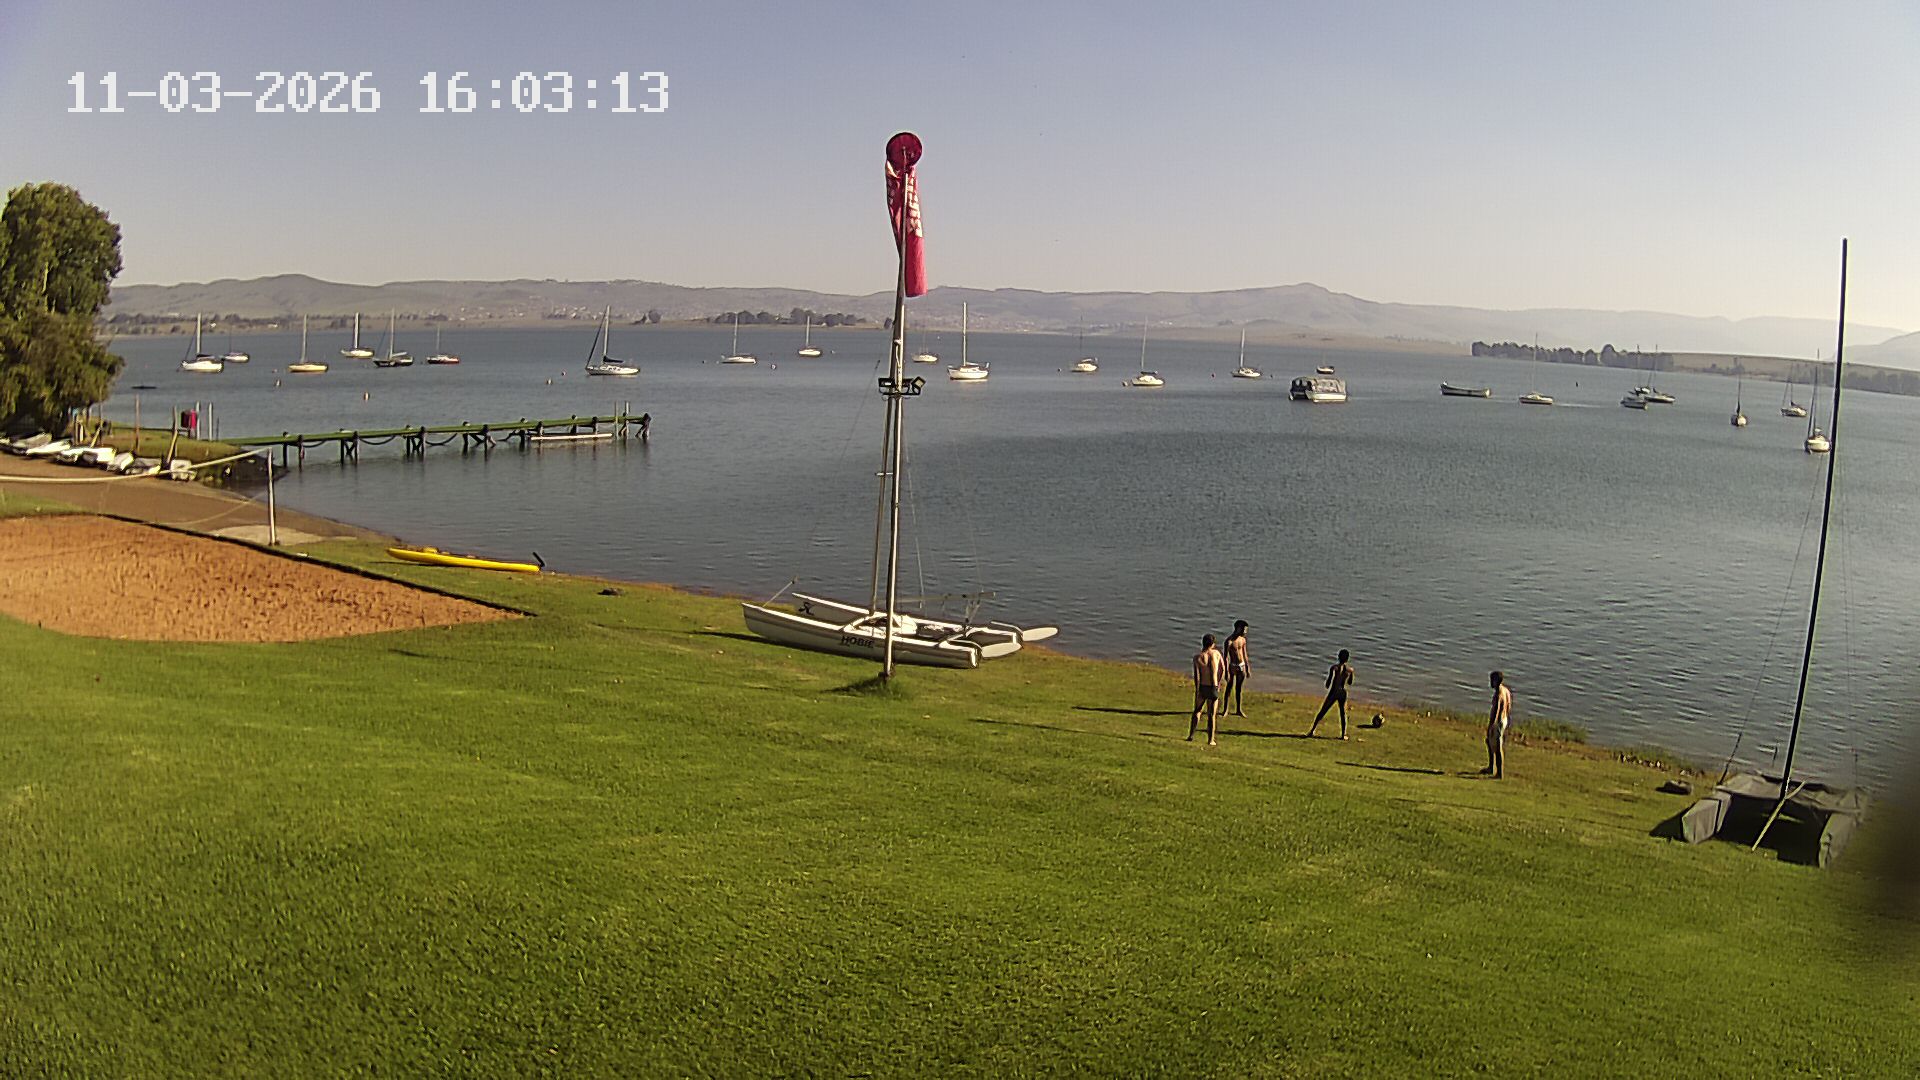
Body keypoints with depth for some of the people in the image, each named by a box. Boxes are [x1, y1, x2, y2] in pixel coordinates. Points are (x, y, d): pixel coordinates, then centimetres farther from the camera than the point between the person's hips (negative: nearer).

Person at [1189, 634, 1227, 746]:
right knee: (1211, 714, 8)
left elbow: (1197, 675, -13)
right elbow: (1223, 669, 2)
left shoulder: (1197, 657, -9)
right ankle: (1211, 740, 8)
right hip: (1214, 688, 1)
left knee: (1197, 711, 18)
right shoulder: (1216, 653, -3)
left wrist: (1197, 691, -10)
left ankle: (1191, 735, 16)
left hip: (1202, 687, 0)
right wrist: (1218, 684, 12)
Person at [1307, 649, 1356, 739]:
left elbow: (1327, 684, -10)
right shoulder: (1350, 669, -1)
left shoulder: (1334, 668, -10)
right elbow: (1350, 683, 14)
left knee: (1321, 712, 6)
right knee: (1343, 713, 17)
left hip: (1333, 692, -2)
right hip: (1343, 692, 2)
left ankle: (1312, 731, 5)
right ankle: (1343, 734, 17)